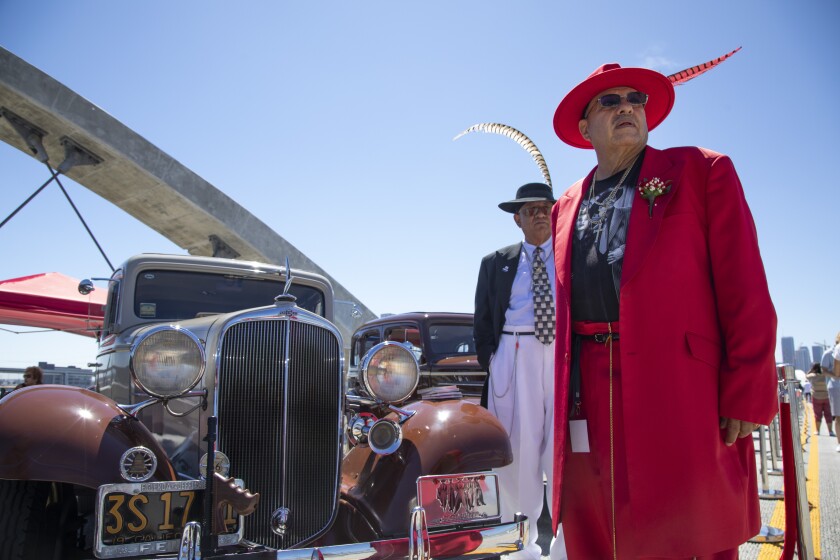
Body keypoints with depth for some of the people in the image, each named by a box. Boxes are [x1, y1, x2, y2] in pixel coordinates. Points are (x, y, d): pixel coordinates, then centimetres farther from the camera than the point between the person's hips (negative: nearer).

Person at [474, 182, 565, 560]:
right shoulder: (495, 263, 15)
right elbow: (482, 321, 14)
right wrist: (490, 362, 2)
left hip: (566, 356, 0)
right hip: (514, 357, 0)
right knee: (519, 456, 2)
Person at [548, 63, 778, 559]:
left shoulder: (702, 172, 6)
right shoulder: (565, 209, 18)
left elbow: (745, 292, -2)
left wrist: (746, 397, -9)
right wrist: (566, 396, 12)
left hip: (680, 389, -3)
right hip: (589, 402, 4)